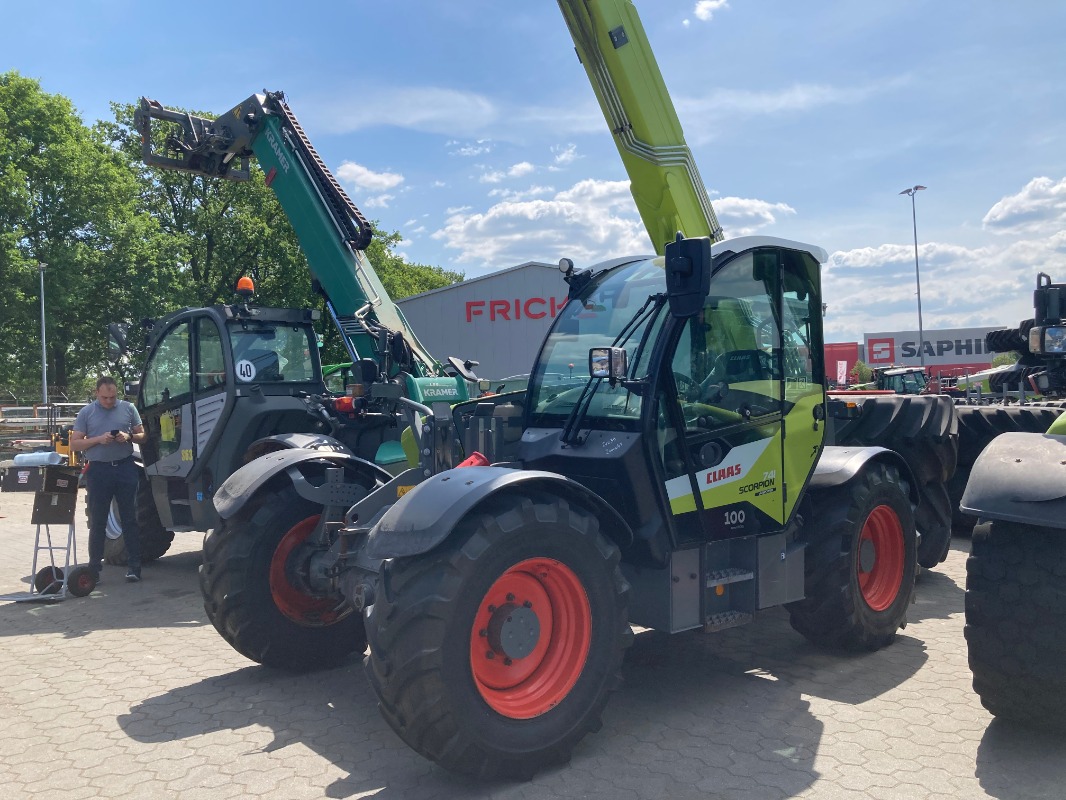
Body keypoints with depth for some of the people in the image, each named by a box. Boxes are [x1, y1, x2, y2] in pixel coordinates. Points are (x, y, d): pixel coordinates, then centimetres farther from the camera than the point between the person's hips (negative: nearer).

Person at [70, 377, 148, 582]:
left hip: (125, 467, 0)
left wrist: (129, 437, -10)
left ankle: (135, 566, 7)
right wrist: (98, 439, -14)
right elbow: (74, 444, 2)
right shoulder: (86, 413, 4)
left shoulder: (128, 409, 6)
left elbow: (142, 435, 11)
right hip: (98, 469, 0)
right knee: (97, 521, 5)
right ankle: (94, 568, 12)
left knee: (130, 518, 3)